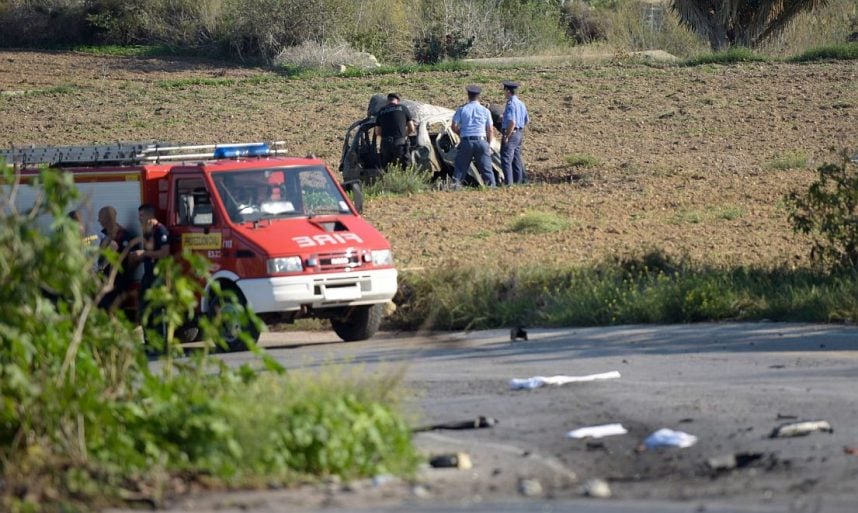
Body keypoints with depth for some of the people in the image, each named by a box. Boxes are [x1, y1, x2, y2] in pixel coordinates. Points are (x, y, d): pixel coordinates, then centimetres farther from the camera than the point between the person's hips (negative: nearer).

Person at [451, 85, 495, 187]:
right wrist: (489, 145, 14)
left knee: (460, 167, 6)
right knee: (486, 168, 3)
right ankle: (491, 186, -1)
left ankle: (455, 185, 0)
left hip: (466, 141, 0)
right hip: (481, 141, 0)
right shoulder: (485, 111, 5)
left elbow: (454, 127, -2)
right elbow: (489, 130, 5)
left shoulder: (462, 109, 3)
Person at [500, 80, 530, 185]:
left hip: (511, 133, -9)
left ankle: (508, 182, -13)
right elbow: (527, 120, 21)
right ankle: (519, 180, 20)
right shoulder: (520, 103, 12)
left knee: (506, 159, -8)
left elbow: (512, 123, -24)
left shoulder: (511, 104, -16)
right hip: (520, 133, 9)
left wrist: (506, 137, -18)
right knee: (517, 159, 16)